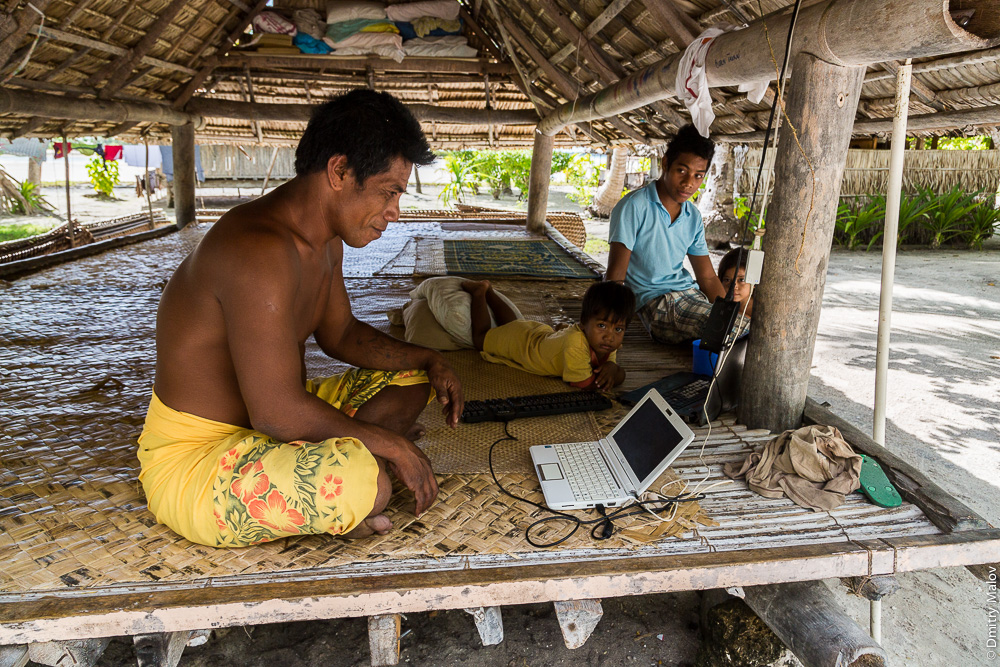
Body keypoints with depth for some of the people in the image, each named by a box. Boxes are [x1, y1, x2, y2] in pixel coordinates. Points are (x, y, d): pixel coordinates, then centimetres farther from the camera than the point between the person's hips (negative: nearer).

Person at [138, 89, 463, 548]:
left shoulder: (326, 239, 4)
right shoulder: (261, 251, -29)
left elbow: (339, 334, 17)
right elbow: (278, 413, -32)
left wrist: (426, 359, 3)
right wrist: (389, 444, -19)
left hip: (267, 423, 10)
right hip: (194, 462, -10)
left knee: (410, 378, 12)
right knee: (366, 482, -36)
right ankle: (329, 516, 0)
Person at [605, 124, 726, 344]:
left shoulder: (693, 217, 12)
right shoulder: (634, 206, -9)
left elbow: (707, 278, 16)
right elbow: (615, 274, -13)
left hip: (689, 293, 7)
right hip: (654, 301, -7)